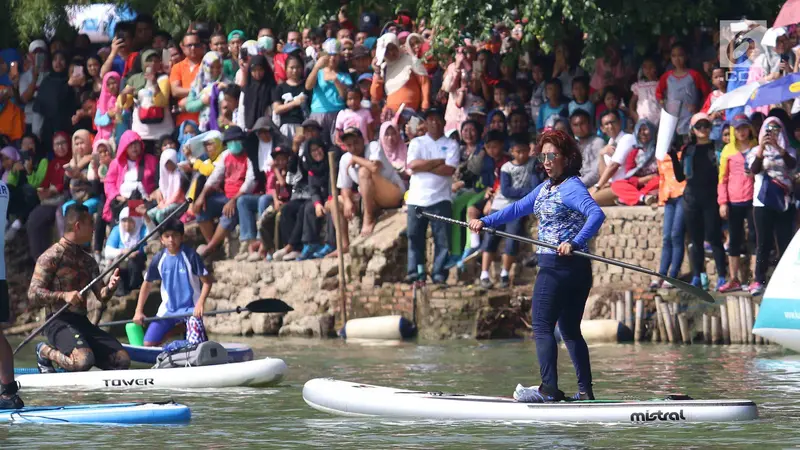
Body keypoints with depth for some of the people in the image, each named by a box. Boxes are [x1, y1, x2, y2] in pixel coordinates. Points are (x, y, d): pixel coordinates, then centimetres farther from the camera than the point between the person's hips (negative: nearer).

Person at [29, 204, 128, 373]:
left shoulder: (88, 260, 18)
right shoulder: (52, 256, -6)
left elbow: (101, 296, 16)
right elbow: (33, 294, -12)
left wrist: (109, 288, -8)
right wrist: (64, 295, -26)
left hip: (83, 322, 8)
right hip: (59, 322, -8)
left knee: (122, 360, -6)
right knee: (83, 361, -34)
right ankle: (45, 351, -2)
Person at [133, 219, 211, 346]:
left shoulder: (190, 256, -13)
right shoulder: (159, 259, -2)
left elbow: (207, 281, -11)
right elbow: (147, 284, 9)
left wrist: (200, 303, -25)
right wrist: (139, 311, 5)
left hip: (190, 308, -4)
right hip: (167, 309, 4)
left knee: (197, 346, -22)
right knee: (148, 344, -2)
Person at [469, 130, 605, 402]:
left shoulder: (571, 188, -14)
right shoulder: (546, 188, 16)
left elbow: (596, 215, -29)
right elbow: (518, 208, 27)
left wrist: (574, 243, -39)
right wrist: (485, 222, 22)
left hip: (559, 266, -10)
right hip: (576, 271, 10)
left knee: (542, 327, -9)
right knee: (570, 330, 11)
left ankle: (549, 389, -15)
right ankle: (586, 392, 12)